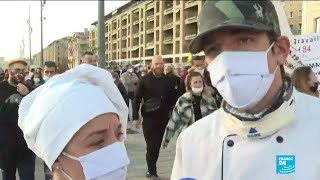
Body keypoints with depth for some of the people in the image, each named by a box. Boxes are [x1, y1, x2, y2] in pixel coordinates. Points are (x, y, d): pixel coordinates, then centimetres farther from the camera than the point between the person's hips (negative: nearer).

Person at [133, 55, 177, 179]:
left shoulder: (168, 81, 4)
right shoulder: (144, 80, -4)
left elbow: (172, 100, 8)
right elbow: (136, 99, -3)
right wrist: (136, 117, -7)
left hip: (163, 118, 3)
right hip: (149, 118, -3)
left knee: (157, 146, 11)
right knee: (151, 146, -1)